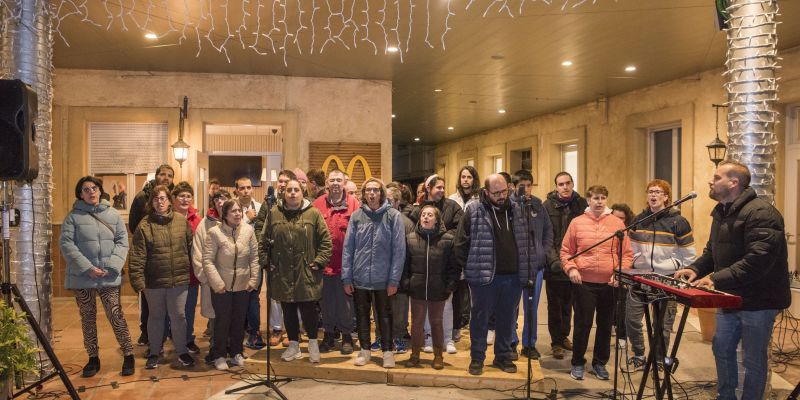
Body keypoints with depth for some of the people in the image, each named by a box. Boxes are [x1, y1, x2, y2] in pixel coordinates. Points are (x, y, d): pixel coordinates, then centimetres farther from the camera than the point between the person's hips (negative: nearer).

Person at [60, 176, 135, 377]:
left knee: (116, 315, -2)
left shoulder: (113, 214, 6)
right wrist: (88, 268, -15)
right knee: (88, 318, 10)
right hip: (82, 277, 0)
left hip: (109, 277, 0)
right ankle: (93, 358, 23)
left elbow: (122, 241, 3)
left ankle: (128, 355, 9)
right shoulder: (73, 216, 0)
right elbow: (66, 244, -7)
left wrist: (112, 267, -11)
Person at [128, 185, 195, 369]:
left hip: (179, 279, 1)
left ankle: (182, 351, 26)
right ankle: (154, 352, 30)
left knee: (179, 316, 10)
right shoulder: (144, 225, -6)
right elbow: (137, 256, -9)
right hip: (154, 280, -1)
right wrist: (137, 280, -15)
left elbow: (190, 247, 4)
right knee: (156, 316, 15)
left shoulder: (182, 221, 0)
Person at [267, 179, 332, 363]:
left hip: (306, 273, -2)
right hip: (282, 273, 2)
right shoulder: (274, 213, 5)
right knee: (288, 311, 12)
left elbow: (326, 239, 0)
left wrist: (319, 261, -6)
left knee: (309, 310, 2)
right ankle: (293, 345, 27)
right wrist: (267, 262, 5)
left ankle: (313, 344, 21)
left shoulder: (313, 213, -1)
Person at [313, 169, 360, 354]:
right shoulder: (318, 204, 1)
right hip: (324, 262, 2)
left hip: (346, 262, -2)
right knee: (327, 302, 14)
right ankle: (329, 335, 29)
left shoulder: (353, 203, -3)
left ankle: (346, 336, 24)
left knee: (345, 301, 9)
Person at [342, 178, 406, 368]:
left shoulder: (393, 215, -6)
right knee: (362, 315, 14)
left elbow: (399, 250, -8)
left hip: (383, 279, -2)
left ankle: (388, 351, 25)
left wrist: (394, 279, -11)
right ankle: (364, 350, 30)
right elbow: (348, 248, 2)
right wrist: (346, 277, -2)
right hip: (359, 278, 2)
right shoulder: (356, 216, 1)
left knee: (385, 316, 11)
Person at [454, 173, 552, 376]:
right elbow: (461, 242, -2)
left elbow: (545, 228, 15)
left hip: (513, 276, 3)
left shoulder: (518, 209, 5)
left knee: (507, 318, 14)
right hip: (483, 275, -3)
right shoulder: (474, 211, -5)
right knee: (480, 317, 8)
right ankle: (477, 358, 22)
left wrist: (540, 255, 9)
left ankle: (503, 356, 29)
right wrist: (467, 267, -1)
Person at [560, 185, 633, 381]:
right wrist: (570, 268, -11)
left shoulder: (617, 223, 4)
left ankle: (600, 363, 28)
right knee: (582, 324, 5)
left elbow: (627, 254, 6)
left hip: (610, 284, 2)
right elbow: (566, 251, 5)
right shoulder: (577, 222, 1)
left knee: (605, 325, 11)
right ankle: (578, 363, 21)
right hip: (583, 283, -1)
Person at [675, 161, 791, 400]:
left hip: (758, 300, -9)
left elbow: (758, 260, -30)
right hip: (729, 297, 9)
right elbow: (713, 250, 17)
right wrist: (696, 268, -2)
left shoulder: (760, 212, -21)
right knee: (722, 350, 18)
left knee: (753, 359, 5)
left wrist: (717, 279, -32)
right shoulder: (721, 212, 10)